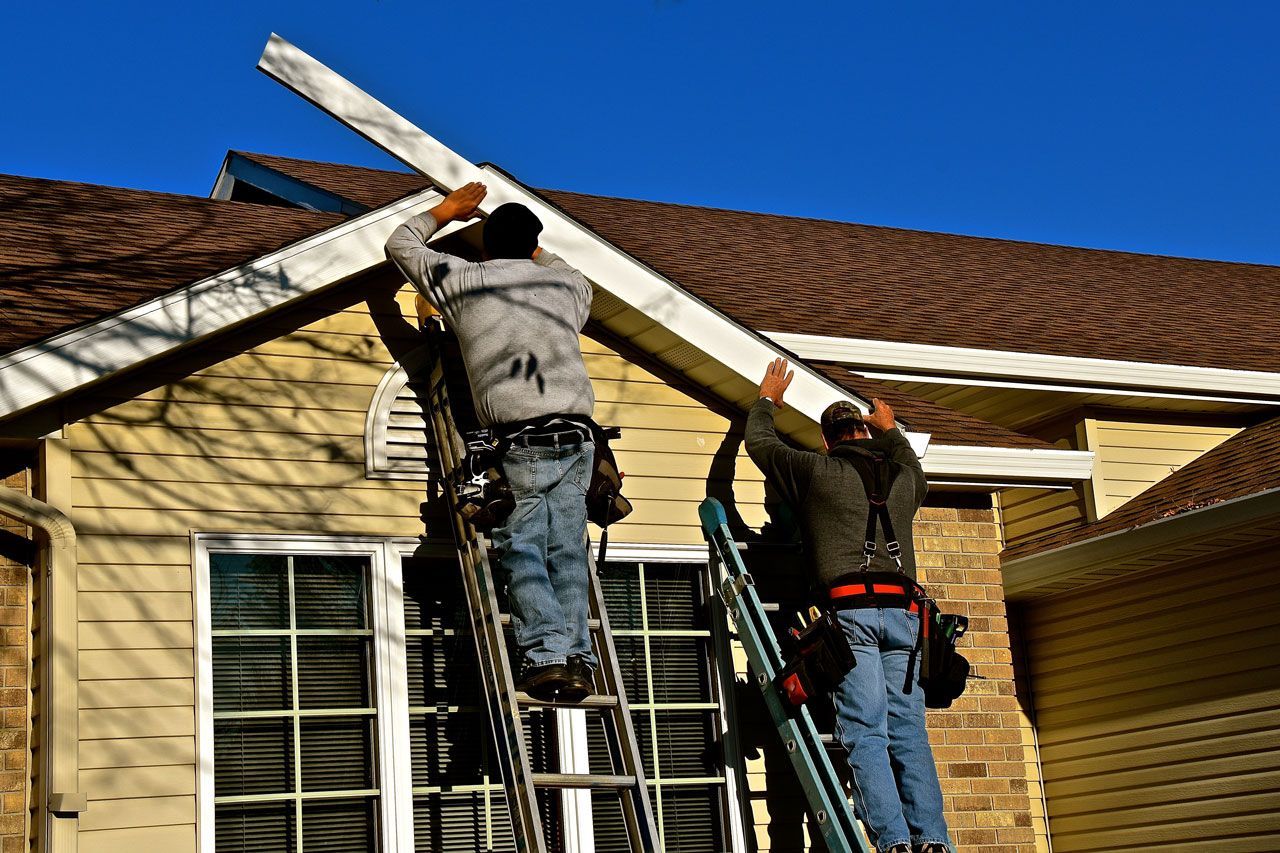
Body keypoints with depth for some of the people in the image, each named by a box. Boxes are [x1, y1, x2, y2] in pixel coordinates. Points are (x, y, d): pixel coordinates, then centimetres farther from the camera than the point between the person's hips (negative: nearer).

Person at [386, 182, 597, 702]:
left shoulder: (461, 279, 9)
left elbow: (400, 245, 27)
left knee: (521, 551, -2)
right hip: (576, 434, 3)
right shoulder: (570, 283, 18)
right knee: (567, 550, 3)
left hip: (518, 441, -3)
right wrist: (537, 253, 58)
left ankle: (549, 654, -17)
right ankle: (577, 658, -7)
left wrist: (444, 212, 41)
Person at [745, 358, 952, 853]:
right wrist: (892, 432, 62)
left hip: (850, 608, -3)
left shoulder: (815, 470, 11)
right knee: (908, 730, 1)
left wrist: (767, 400, 44)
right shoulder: (903, 477, 21)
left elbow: (759, 444, 26)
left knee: (865, 732, -9)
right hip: (902, 611, 4)